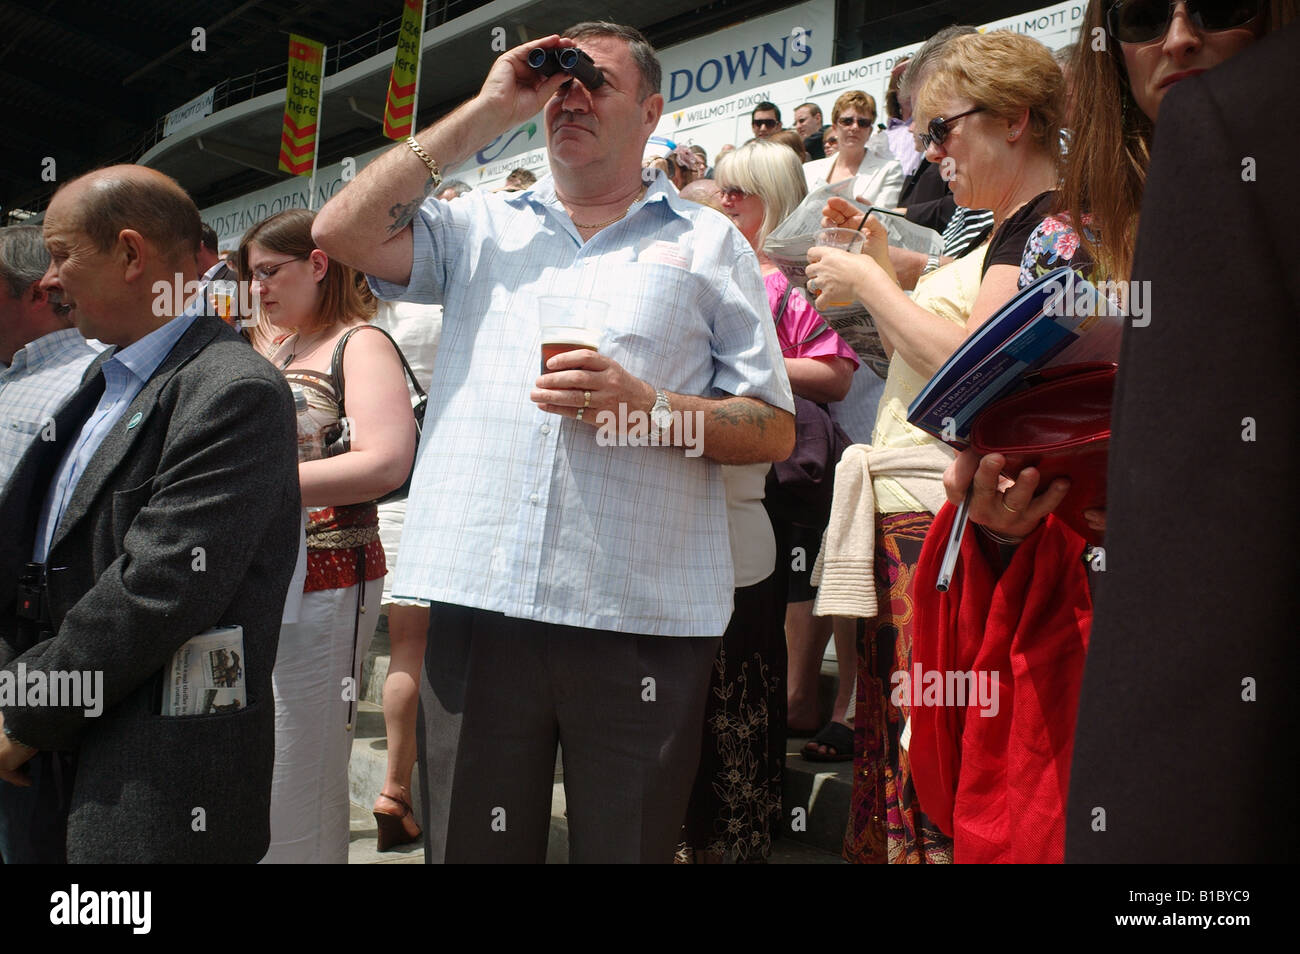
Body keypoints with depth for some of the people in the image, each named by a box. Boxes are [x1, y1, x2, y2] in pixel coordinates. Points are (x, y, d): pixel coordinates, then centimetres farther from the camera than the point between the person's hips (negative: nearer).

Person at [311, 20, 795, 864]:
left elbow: (774, 430, 6)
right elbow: (342, 232, 0)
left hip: (643, 616, -1)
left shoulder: (709, 242, 12)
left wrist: (646, 407, -13)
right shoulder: (481, 228, 18)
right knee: (471, 845, 9)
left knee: (627, 843, 8)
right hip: (479, 602, 2)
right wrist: (488, 111, 4)